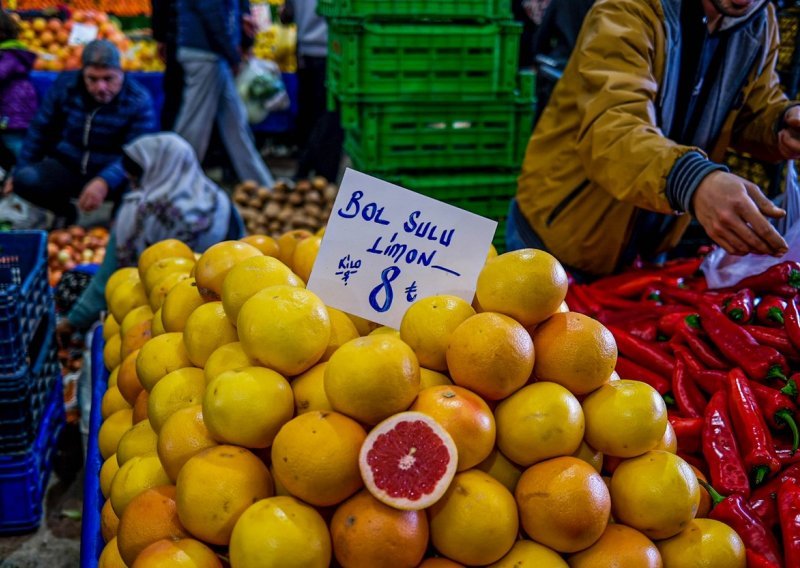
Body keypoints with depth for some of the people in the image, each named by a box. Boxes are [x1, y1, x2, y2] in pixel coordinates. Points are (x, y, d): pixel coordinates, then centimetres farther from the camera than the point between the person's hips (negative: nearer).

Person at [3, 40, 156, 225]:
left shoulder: (139, 101, -15)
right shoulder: (65, 85, -5)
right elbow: (40, 130, 8)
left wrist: (105, 182, -42)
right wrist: (19, 171, 10)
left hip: (112, 176, -3)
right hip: (66, 169, 3)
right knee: (24, 179, -24)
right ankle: (64, 212, 8)